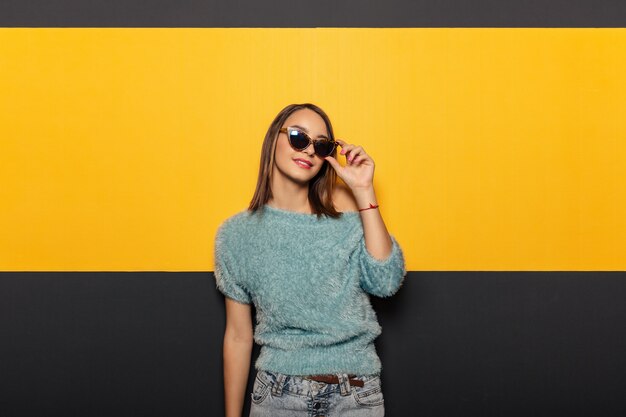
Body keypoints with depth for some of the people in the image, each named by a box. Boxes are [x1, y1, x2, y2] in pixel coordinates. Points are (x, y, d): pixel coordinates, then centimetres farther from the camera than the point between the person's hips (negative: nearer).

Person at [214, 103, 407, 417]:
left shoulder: (344, 206, -1)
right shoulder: (237, 234, -1)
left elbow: (386, 283, -14)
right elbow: (238, 337, 3)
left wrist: (364, 191, -14)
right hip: (278, 390, 0)